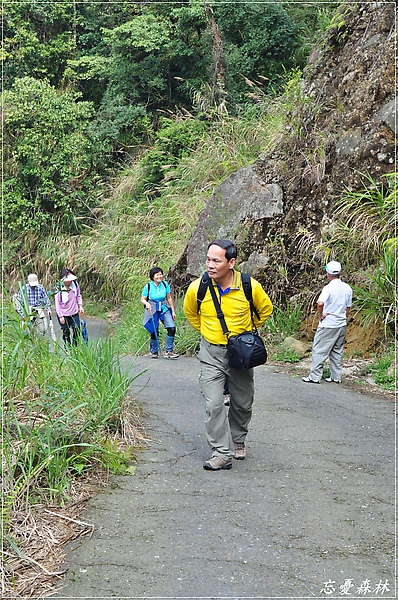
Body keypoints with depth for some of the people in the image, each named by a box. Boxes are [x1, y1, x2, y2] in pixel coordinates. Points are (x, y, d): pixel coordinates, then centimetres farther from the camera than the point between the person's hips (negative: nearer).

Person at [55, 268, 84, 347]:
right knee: (66, 334, 8)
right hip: (64, 315, -3)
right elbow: (57, 303, -11)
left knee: (77, 332, 7)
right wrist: (61, 316, -12)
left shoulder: (75, 284, -7)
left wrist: (80, 306, 4)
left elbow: (78, 295, 10)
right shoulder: (59, 289, -17)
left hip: (74, 314, 3)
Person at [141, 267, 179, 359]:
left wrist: (173, 311, 9)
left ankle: (168, 351, 1)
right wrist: (146, 303, -25)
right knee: (154, 332, 0)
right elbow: (142, 299, -2)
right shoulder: (148, 286, -10)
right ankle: (154, 352, 22)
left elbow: (169, 298, 7)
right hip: (153, 310, -3)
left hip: (164, 309, 3)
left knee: (172, 328, -11)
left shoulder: (165, 284, -2)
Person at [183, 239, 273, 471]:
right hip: (211, 353, 0)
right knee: (214, 404, -10)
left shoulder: (251, 287, -17)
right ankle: (222, 454, -2)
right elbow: (190, 312, 10)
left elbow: (266, 309, 6)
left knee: (243, 403, 14)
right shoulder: (197, 288, -15)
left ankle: (238, 441, 38)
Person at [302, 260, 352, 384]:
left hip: (328, 325, -7)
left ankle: (315, 376, 4)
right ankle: (336, 377, 19)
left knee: (319, 350, 2)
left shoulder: (329, 288, -17)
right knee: (337, 351, 16)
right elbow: (348, 308, 13)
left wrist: (320, 315, -17)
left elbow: (320, 303, -33)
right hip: (342, 325, 7)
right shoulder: (347, 288, 4)